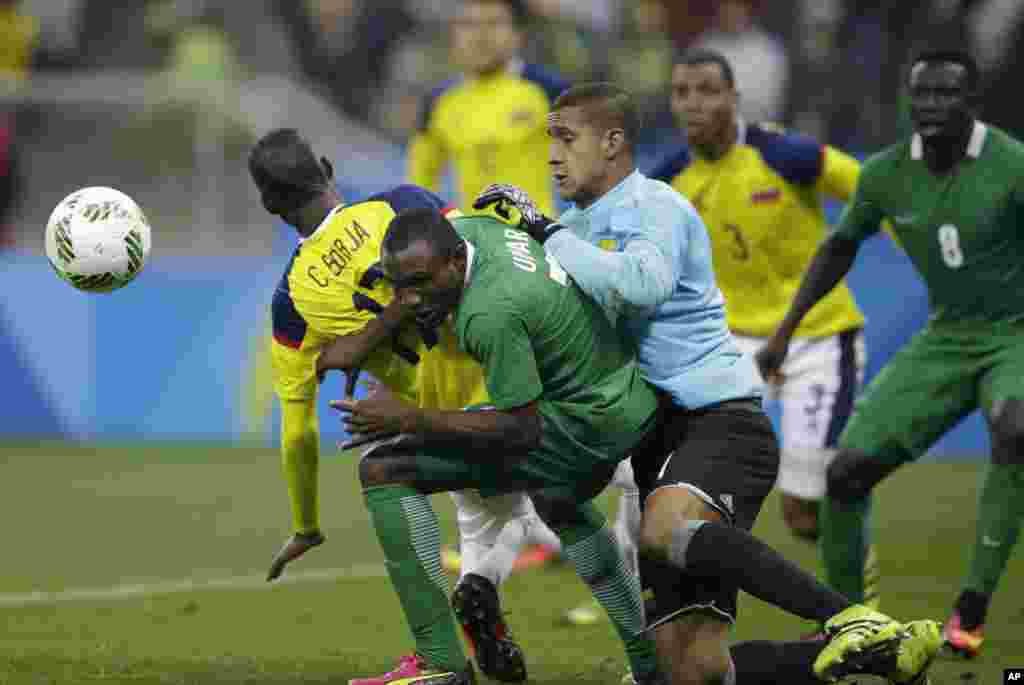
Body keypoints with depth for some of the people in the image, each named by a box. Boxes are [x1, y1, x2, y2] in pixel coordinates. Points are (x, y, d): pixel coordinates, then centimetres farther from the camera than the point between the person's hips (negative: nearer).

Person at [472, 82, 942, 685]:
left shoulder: (653, 206, -6)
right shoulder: (582, 223, 21)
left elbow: (640, 285, -26)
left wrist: (550, 234, -18)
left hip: (721, 418, -8)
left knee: (665, 531, -41)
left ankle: (852, 620, -40)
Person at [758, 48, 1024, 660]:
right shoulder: (887, 173, -5)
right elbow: (841, 248, 14)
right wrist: (786, 329, 14)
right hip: (945, 339, 5)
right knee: (849, 469, -6)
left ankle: (973, 606, -31)